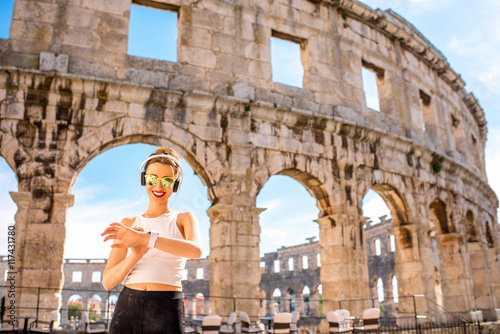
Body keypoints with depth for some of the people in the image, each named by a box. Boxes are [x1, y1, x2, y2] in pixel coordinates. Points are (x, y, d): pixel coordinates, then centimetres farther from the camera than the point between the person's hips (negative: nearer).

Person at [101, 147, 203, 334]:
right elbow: (108, 282, 5)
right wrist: (135, 256, -14)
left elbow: (196, 250, -18)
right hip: (127, 309, 2)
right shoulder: (128, 224, 11)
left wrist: (144, 238, -26)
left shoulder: (184, 220, 5)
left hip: (167, 312, -2)